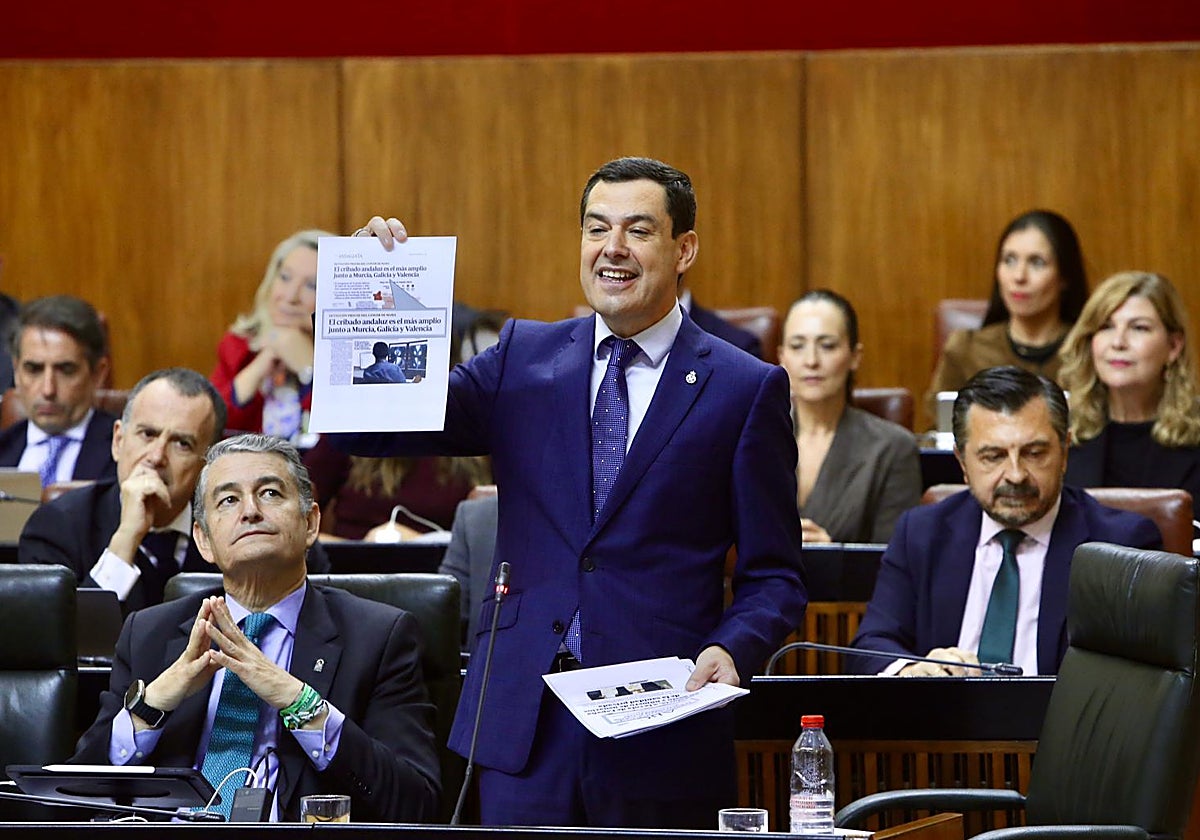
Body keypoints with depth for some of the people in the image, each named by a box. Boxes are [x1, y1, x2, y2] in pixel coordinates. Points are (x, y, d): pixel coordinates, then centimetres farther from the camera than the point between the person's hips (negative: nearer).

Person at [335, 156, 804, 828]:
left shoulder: (748, 389, 3)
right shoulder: (524, 357, 11)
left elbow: (773, 577, 4)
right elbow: (373, 430, 5)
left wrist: (731, 653, -16)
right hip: (526, 723, 2)